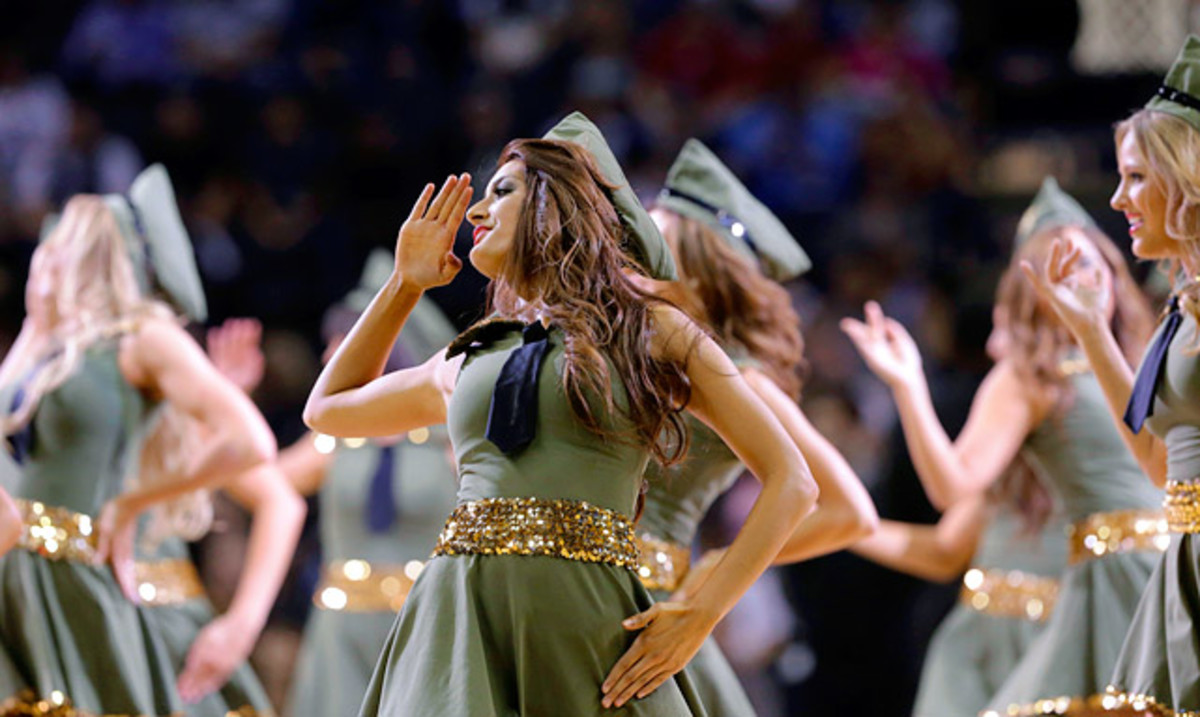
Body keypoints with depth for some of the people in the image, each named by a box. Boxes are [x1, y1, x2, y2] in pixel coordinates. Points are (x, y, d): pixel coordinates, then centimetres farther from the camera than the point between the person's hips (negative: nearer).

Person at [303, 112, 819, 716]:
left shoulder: (653, 332, 11)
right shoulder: (470, 358, 23)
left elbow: (792, 482, 7)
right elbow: (326, 410, 39)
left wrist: (699, 618, -4)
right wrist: (404, 284, 31)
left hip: (587, 624, -3)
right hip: (458, 623, 3)